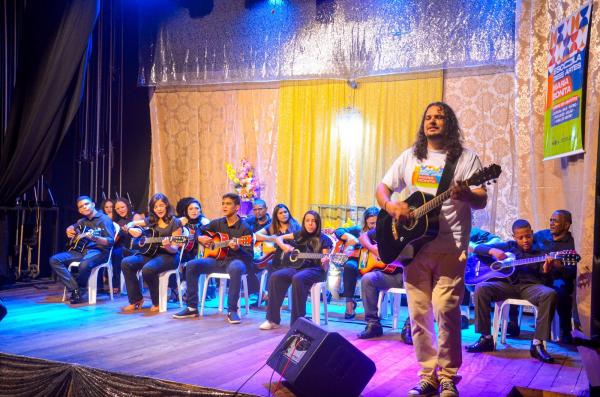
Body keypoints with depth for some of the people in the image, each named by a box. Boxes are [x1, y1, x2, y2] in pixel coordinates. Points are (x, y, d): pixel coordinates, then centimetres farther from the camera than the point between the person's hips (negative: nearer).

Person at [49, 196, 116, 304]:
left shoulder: (104, 219, -3)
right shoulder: (82, 221, 19)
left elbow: (111, 241, -14)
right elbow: (71, 228, 40)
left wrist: (94, 238, -32)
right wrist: (69, 231, 15)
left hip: (98, 251, -7)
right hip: (80, 250, 7)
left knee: (84, 265, -40)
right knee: (54, 260, -11)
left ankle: (80, 289, -7)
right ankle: (75, 290, -16)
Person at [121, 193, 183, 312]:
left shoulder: (175, 222, -4)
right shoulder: (150, 221, 10)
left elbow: (175, 249, -8)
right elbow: (129, 224, 19)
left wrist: (168, 247, -31)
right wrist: (131, 230, -4)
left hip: (168, 256, -6)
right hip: (150, 252, 6)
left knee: (148, 269, -35)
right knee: (126, 263, -18)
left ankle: (157, 302, -10)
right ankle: (136, 299, -6)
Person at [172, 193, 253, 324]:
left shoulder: (244, 228, -7)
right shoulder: (217, 223, 8)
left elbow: (249, 256, -12)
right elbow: (198, 231, 23)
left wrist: (237, 248, -31)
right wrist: (200, 238, 0)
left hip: (235, 260, -5)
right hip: (217, 260, 5)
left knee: (236, 268, -41)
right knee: (191, 265, -17)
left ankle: (232, 311, -31)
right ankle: (192, 307, -10)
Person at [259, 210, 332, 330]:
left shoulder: (324, 239, -2)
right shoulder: (300, 235, 12)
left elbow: (325, 268, -7)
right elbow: (279, 238, 21)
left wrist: (325, 262, -31)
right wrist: (284, 246, 0)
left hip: (315, 270, -5)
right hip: (297, 266, 5)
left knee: (297, 279, -38)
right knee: (275, 277, -22)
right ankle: (273, 319, -16)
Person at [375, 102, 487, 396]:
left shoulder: (465, 158, 3)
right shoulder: (410, 157, 14)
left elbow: (481, 201, -3)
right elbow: (382, 188, 15)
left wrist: (465, 195, -26)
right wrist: (390, 206, -8)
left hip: (450, 247, -3)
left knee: (446, 311, -10)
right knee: (418, 312, 4)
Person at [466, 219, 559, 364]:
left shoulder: (540, 252, 13)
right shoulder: (508, 246, 16)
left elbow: (543, 276, 0)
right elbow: (478, 248, 15)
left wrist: (546, 269, -23)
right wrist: (493, 251, -6)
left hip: (530, 286, -1)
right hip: (508, 285, 1)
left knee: (550, 294, -34)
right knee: (481, 288, -27)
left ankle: (537, 344, -28)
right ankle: (486, 338, -18)